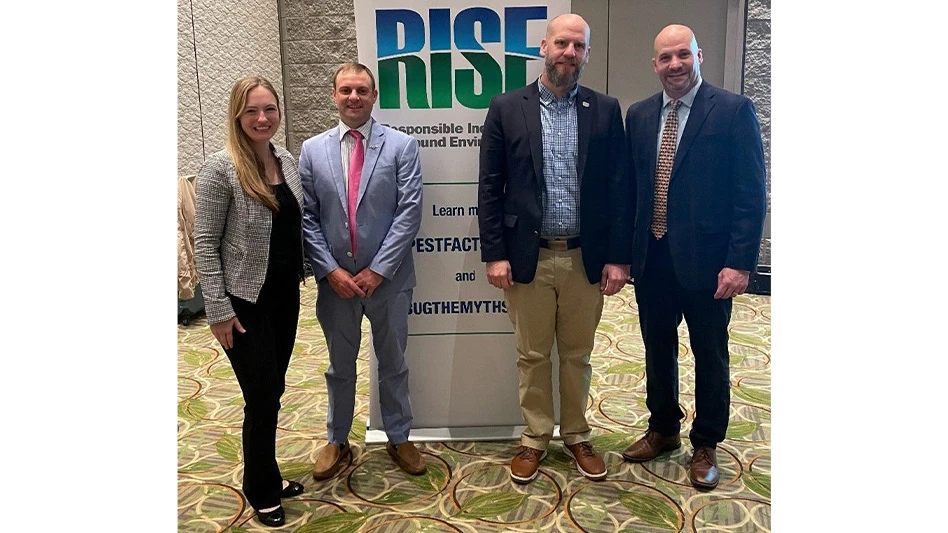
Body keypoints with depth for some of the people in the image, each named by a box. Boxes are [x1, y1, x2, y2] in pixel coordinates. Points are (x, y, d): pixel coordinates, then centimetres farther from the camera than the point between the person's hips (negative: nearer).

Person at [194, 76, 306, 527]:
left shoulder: (288, 161, 4)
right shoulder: (220, 169, -14)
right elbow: (205, 243, -13)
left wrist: (302, 276, 10)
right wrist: (218, 311, -14)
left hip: (285, 298, 6)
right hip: (244, 303, -6)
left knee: (272, 392, 16)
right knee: (263, 397, 3)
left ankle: (267, 477, 36)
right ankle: (261, 491, 26)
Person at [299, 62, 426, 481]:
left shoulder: (402, 146, -4)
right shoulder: (312, 150, 3)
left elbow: (409, 212, -10)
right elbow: (307, 218, 1)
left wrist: (378, 269, -14)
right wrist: (331, 270, -9)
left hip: (388, 278, -1)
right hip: (335, 279, 2)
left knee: (393, 364, 14)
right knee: (340, 367, 17)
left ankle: (398, 439, 33)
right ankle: (337, 443, 35)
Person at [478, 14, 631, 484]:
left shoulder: (605, 110, 3)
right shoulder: (506, 108, 0)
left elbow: (619, 188, 3)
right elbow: (489, 188, -1)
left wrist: (618, 257, -2)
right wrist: (494, 254, -6)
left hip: (586, 258, 1)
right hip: (528, 257, -1)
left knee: (577, 355, 15)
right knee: (532, 356, 11)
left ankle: (576, 436, 33)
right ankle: (535, 438, 29)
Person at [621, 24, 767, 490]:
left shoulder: (733, 110, -7)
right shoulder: (638, 116, 7)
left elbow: (751, 193, -10)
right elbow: (630, 187, 9)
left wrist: (740, 262, -16)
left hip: (705, 260, -4)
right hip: (651, 258, 4)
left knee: (710, 356, 11)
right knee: (657, 349, 17)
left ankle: (705, 445, 30)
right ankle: (663, 429, 38)